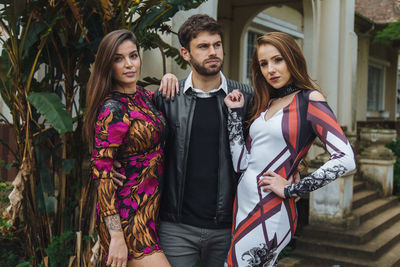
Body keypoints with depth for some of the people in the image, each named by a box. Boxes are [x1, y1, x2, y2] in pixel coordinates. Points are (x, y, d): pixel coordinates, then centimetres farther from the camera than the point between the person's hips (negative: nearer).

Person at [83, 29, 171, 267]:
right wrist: (116, 237, -22)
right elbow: (101, 171, -19)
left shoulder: (144, 96, 7)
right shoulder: (112, 109, -16)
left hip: (150, 209, 8)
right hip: (127, 217, -8)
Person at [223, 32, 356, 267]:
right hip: (243, 203, 7)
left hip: (270, 211, -7)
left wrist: (291, 189, -13)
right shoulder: (265, 104, 13)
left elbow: (346, 159, -19)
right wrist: (235, 113, 3)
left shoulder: (310, 100, -7)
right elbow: (242, 163, 4)